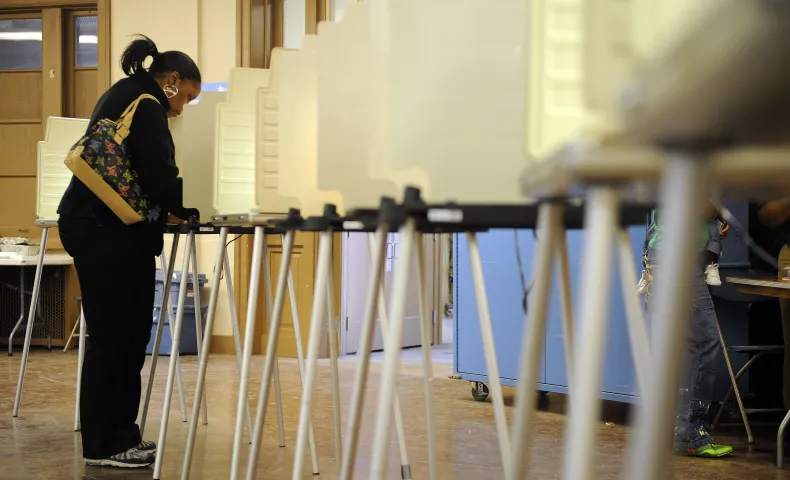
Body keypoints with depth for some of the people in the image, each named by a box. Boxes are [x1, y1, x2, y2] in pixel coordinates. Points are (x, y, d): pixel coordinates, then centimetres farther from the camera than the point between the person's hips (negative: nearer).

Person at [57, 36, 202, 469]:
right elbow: (157, 176, -17)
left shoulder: (124, 96, 22)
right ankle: (103, 445, -3)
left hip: (99, 225, 10)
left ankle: (119, 436, 14)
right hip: (107, 232, -10)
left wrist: (175, 205, 14)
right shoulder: (144, 104, -10)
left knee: (127, 334, 10)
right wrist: (196, 206, -3)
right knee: (114, 336, -7)